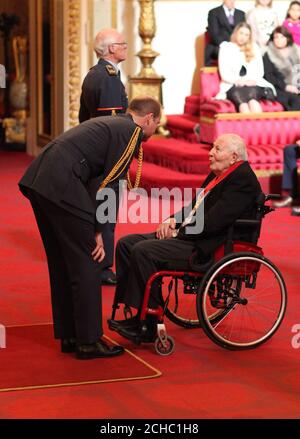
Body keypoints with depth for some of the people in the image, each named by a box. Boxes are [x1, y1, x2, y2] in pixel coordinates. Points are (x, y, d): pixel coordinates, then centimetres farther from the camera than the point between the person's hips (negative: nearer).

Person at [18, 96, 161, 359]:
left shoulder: (108, 123, 28)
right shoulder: (132, 131, 1)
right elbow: (111, 183, -6)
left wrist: (94, 226, 23)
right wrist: (98, 231, -1)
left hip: (38, 179, 9)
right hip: (62, 185, -9)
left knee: (62, 263, 16)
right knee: (86, 265, 0)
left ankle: (69, 336, 24)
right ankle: (89, 342, 6)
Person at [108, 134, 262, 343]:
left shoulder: (242, 179, -14)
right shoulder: (217, 175, 17)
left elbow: (214, 220, -22)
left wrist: (179, 233, -14)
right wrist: (172, 220, 6)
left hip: (209, 248, -11)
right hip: (190, 237, 11)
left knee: (143, 251, -25)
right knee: (126, 244, 2)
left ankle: (147, 326, -16)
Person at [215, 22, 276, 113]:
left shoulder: (254, 48, 20)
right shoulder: (226, 48, 12)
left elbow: (260, 71, 14)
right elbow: (224, 74, 3)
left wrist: (249, 80, -5)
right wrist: (239, 81, -10)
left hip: (252, 85, 1)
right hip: (233, 86, -1)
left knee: (252, 99, -35)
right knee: (242, 102, -36)